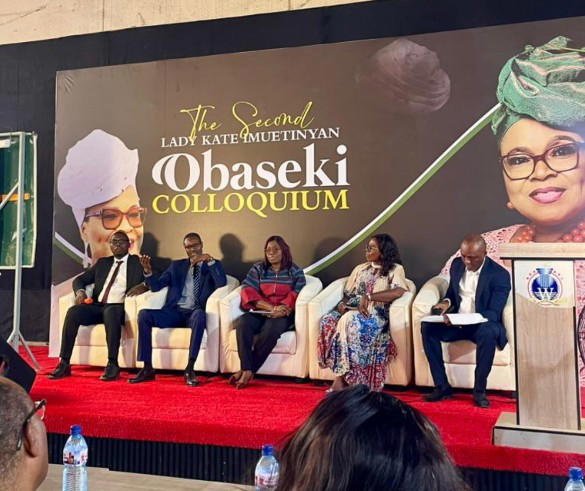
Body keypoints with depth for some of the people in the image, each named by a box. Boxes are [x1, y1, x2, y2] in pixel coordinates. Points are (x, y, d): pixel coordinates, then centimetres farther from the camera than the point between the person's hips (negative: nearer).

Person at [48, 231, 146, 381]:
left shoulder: (137, 262, 11)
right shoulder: (102, 263, 23)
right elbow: (79, 279, 22)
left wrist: (143, 285, -21)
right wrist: (80, 291, -1)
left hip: (118, 308, -4)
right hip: (97, 306, 4)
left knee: (110, 312, -38)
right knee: (73, 311, -24)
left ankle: (112, 365, -35)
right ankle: (64, 364, -22)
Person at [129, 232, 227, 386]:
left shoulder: (212, 265, 13)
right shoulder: (176, 266, 20)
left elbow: (222, 283, -7)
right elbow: (156, 286, 12)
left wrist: (209, 260, -16)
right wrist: (148, 271, -9)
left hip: (194, 313, -3)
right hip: (174, 312, 3)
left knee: (200, 315, -39)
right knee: (144, 314, -22)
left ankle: (190, 368, -34)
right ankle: (147, 369, -20)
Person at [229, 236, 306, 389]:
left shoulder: (295, 272, 11)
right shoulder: (257, 269, 15)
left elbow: (296, 296, -2)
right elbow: (248, 293, 0)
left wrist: (280, 310, -22)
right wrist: (271, 307, -14)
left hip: (282, 316, -2)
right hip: (259, 313, 2)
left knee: (271, 329, -35)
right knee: (242, 323, -31)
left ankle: (248, 370, -26)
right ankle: (247, 370, -36)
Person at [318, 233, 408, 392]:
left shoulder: (395, 269, 6)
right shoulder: (359, 269, 25)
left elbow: (398, 291, -14)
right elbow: (347, 294, 21)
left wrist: (368, 297, -17)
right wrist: (342, 304, -3)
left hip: (374, 313, -5)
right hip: (351, 310, 5)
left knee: (349, 321, -38)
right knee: (328, 321, -29)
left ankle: (341, 378, -32)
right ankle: (343, 377, -29)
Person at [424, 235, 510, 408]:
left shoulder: (499, 275, -12)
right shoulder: (457, 264, 4)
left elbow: (494, 313, -18)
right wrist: (447, 302, -8)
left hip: (482, 324, -4)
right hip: (456, 322, 4)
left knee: (488, 332, -39)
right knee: (427, 327, -23)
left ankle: (479, 390, -22)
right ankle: (442, 387, -17)